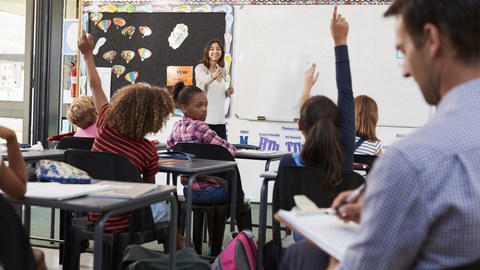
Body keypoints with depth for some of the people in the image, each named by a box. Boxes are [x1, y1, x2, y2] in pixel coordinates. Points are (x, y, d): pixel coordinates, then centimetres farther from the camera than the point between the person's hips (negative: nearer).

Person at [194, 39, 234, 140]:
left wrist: (227, 93, 3)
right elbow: (204, 79, -29)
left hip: (219, 119, 6)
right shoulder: (200, 68, -5)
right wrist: (213, 76, -50)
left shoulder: (222, 71, 14)